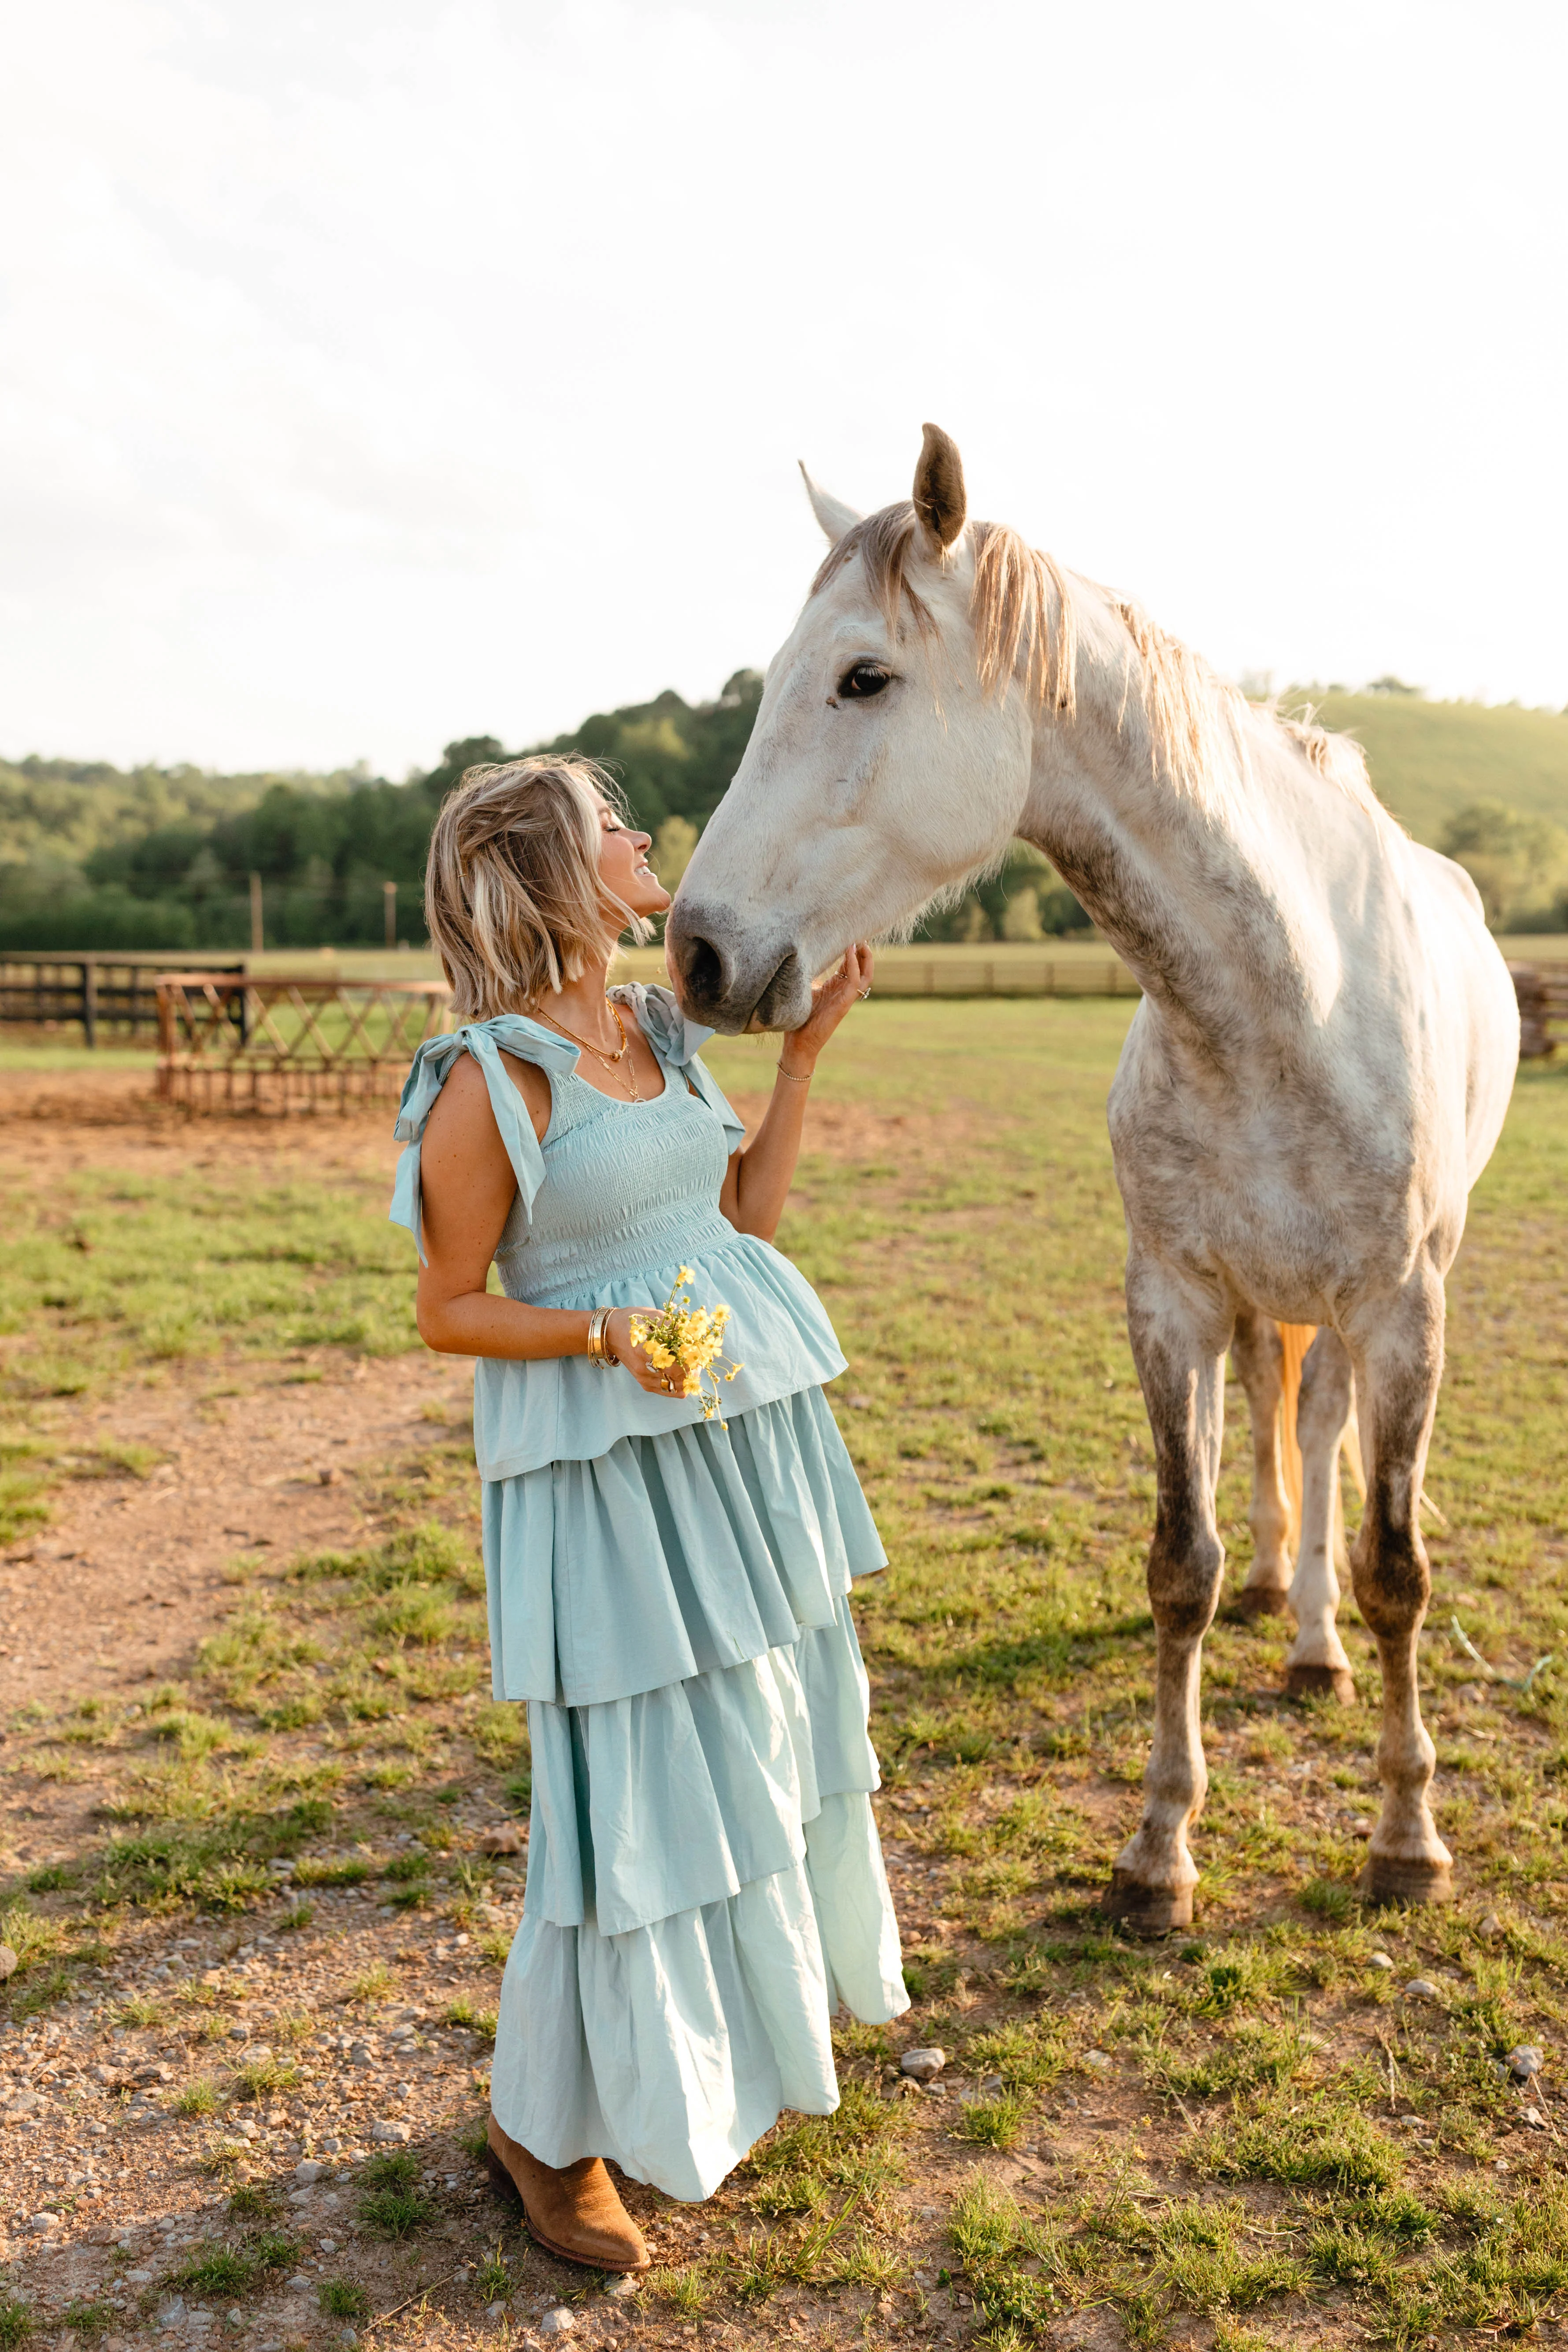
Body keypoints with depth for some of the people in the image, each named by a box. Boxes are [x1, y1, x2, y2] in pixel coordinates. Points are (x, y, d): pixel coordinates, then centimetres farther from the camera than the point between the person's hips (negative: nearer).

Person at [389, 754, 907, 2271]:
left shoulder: (659, 1035, 7)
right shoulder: (491, 1083, -15)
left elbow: (748, 1219, 10)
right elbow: (447, 1312, -11)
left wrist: (805, 1050, 9)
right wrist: (606, 1331, -25)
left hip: (749, 1424, 8)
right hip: (607, 1462, -8)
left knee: (774, 1729, 20)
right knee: (642, 1776, 0)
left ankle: (771, 1999, 45)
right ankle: (550, 2126, 22)